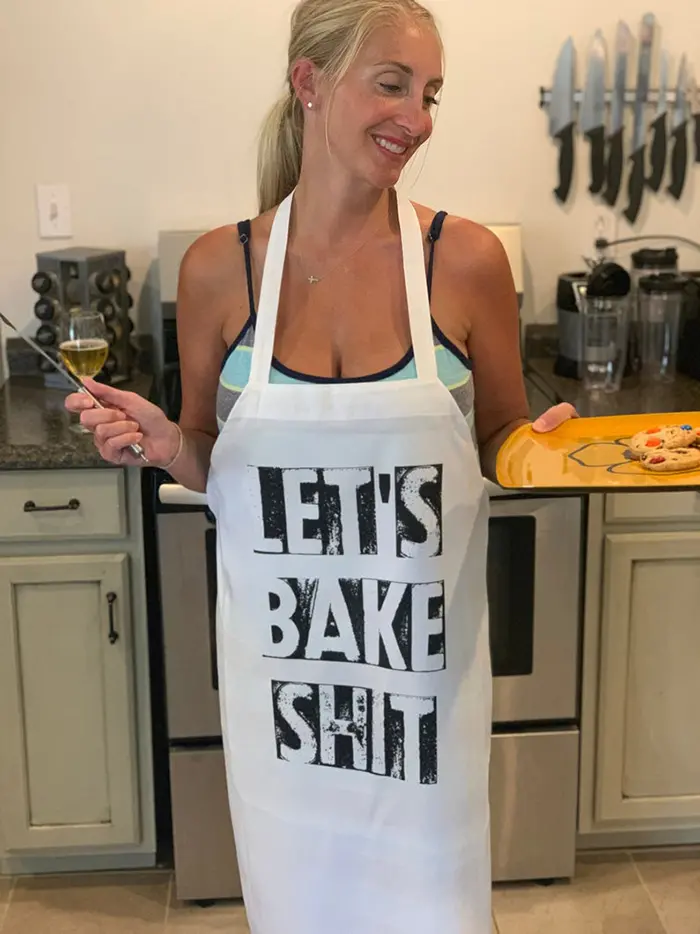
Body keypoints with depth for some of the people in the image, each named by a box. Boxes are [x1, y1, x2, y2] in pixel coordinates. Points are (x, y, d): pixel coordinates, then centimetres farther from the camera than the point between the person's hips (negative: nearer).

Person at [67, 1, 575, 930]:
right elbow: (210, 463, 6)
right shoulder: (220, 268, -6)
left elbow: (502, 443, 3)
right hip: (279, 656, 1)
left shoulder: (466, 260, -9)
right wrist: (164, 444, -15)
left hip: (423, 651, -1)